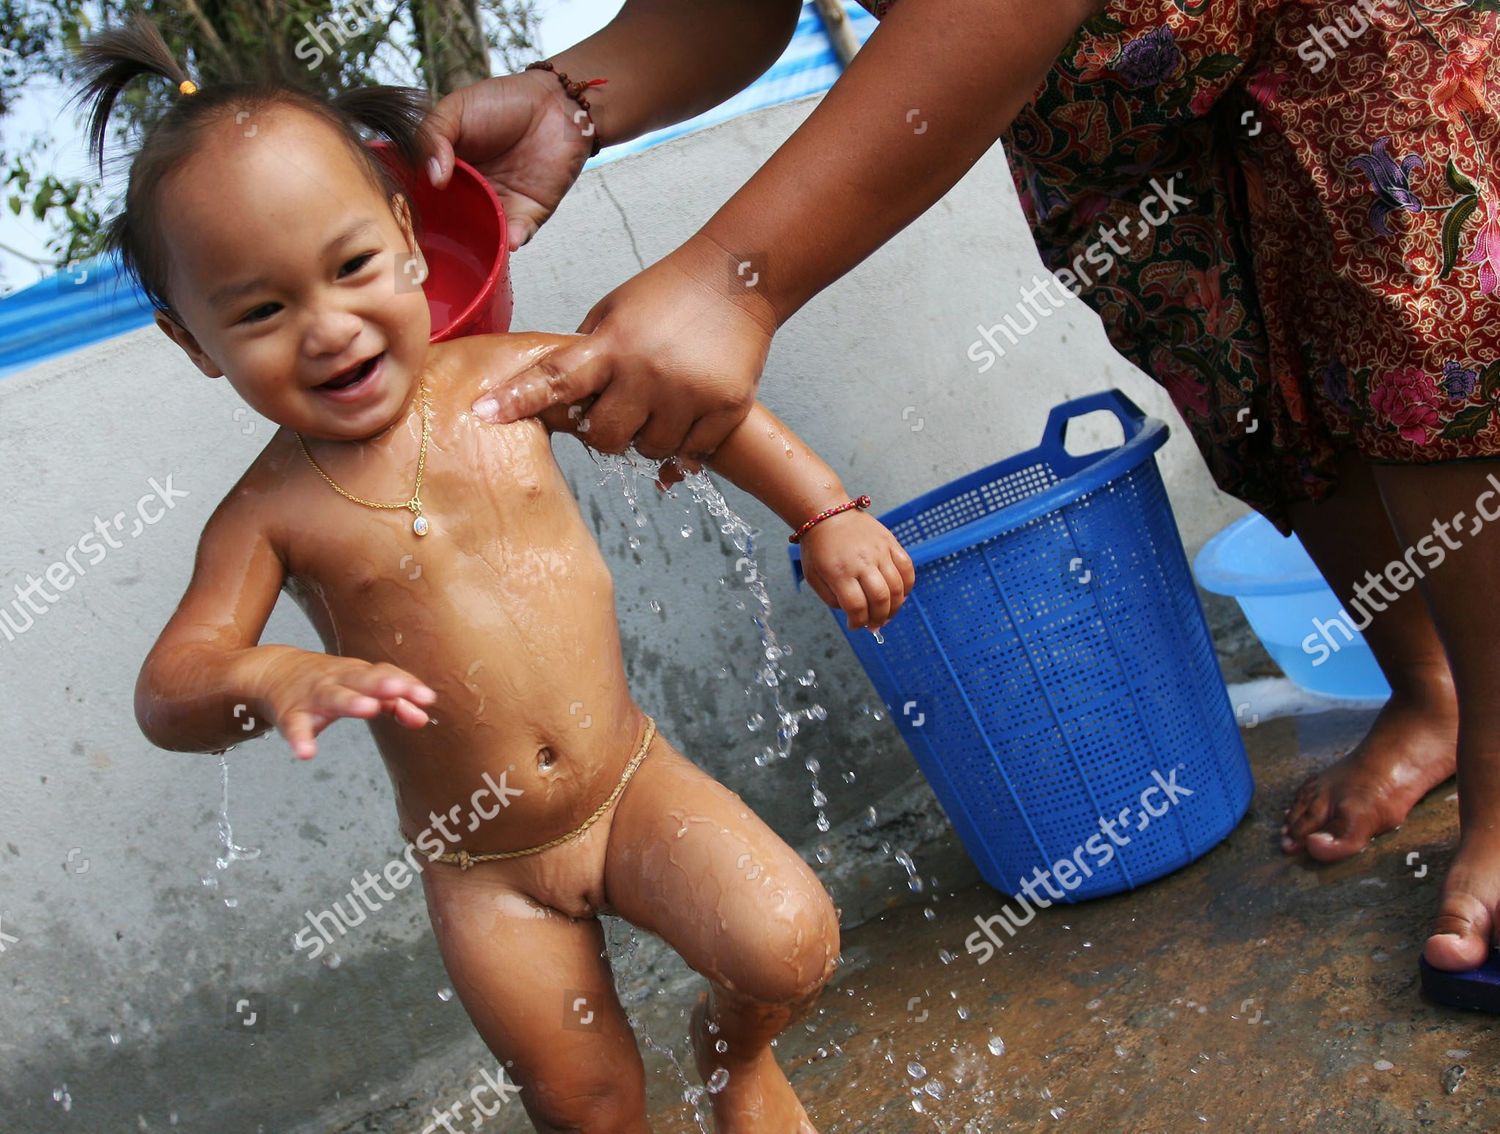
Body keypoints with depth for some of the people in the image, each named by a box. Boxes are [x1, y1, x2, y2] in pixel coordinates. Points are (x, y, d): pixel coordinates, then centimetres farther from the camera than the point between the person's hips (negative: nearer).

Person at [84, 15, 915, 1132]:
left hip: (632, 782, 1)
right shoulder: (268, 515, -13)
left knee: (788, 943, -18)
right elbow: (169, 687, -17)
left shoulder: (513, 379, -9)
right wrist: (272, 679, -40)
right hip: (482, 868, 0)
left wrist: (828, 513, -2)